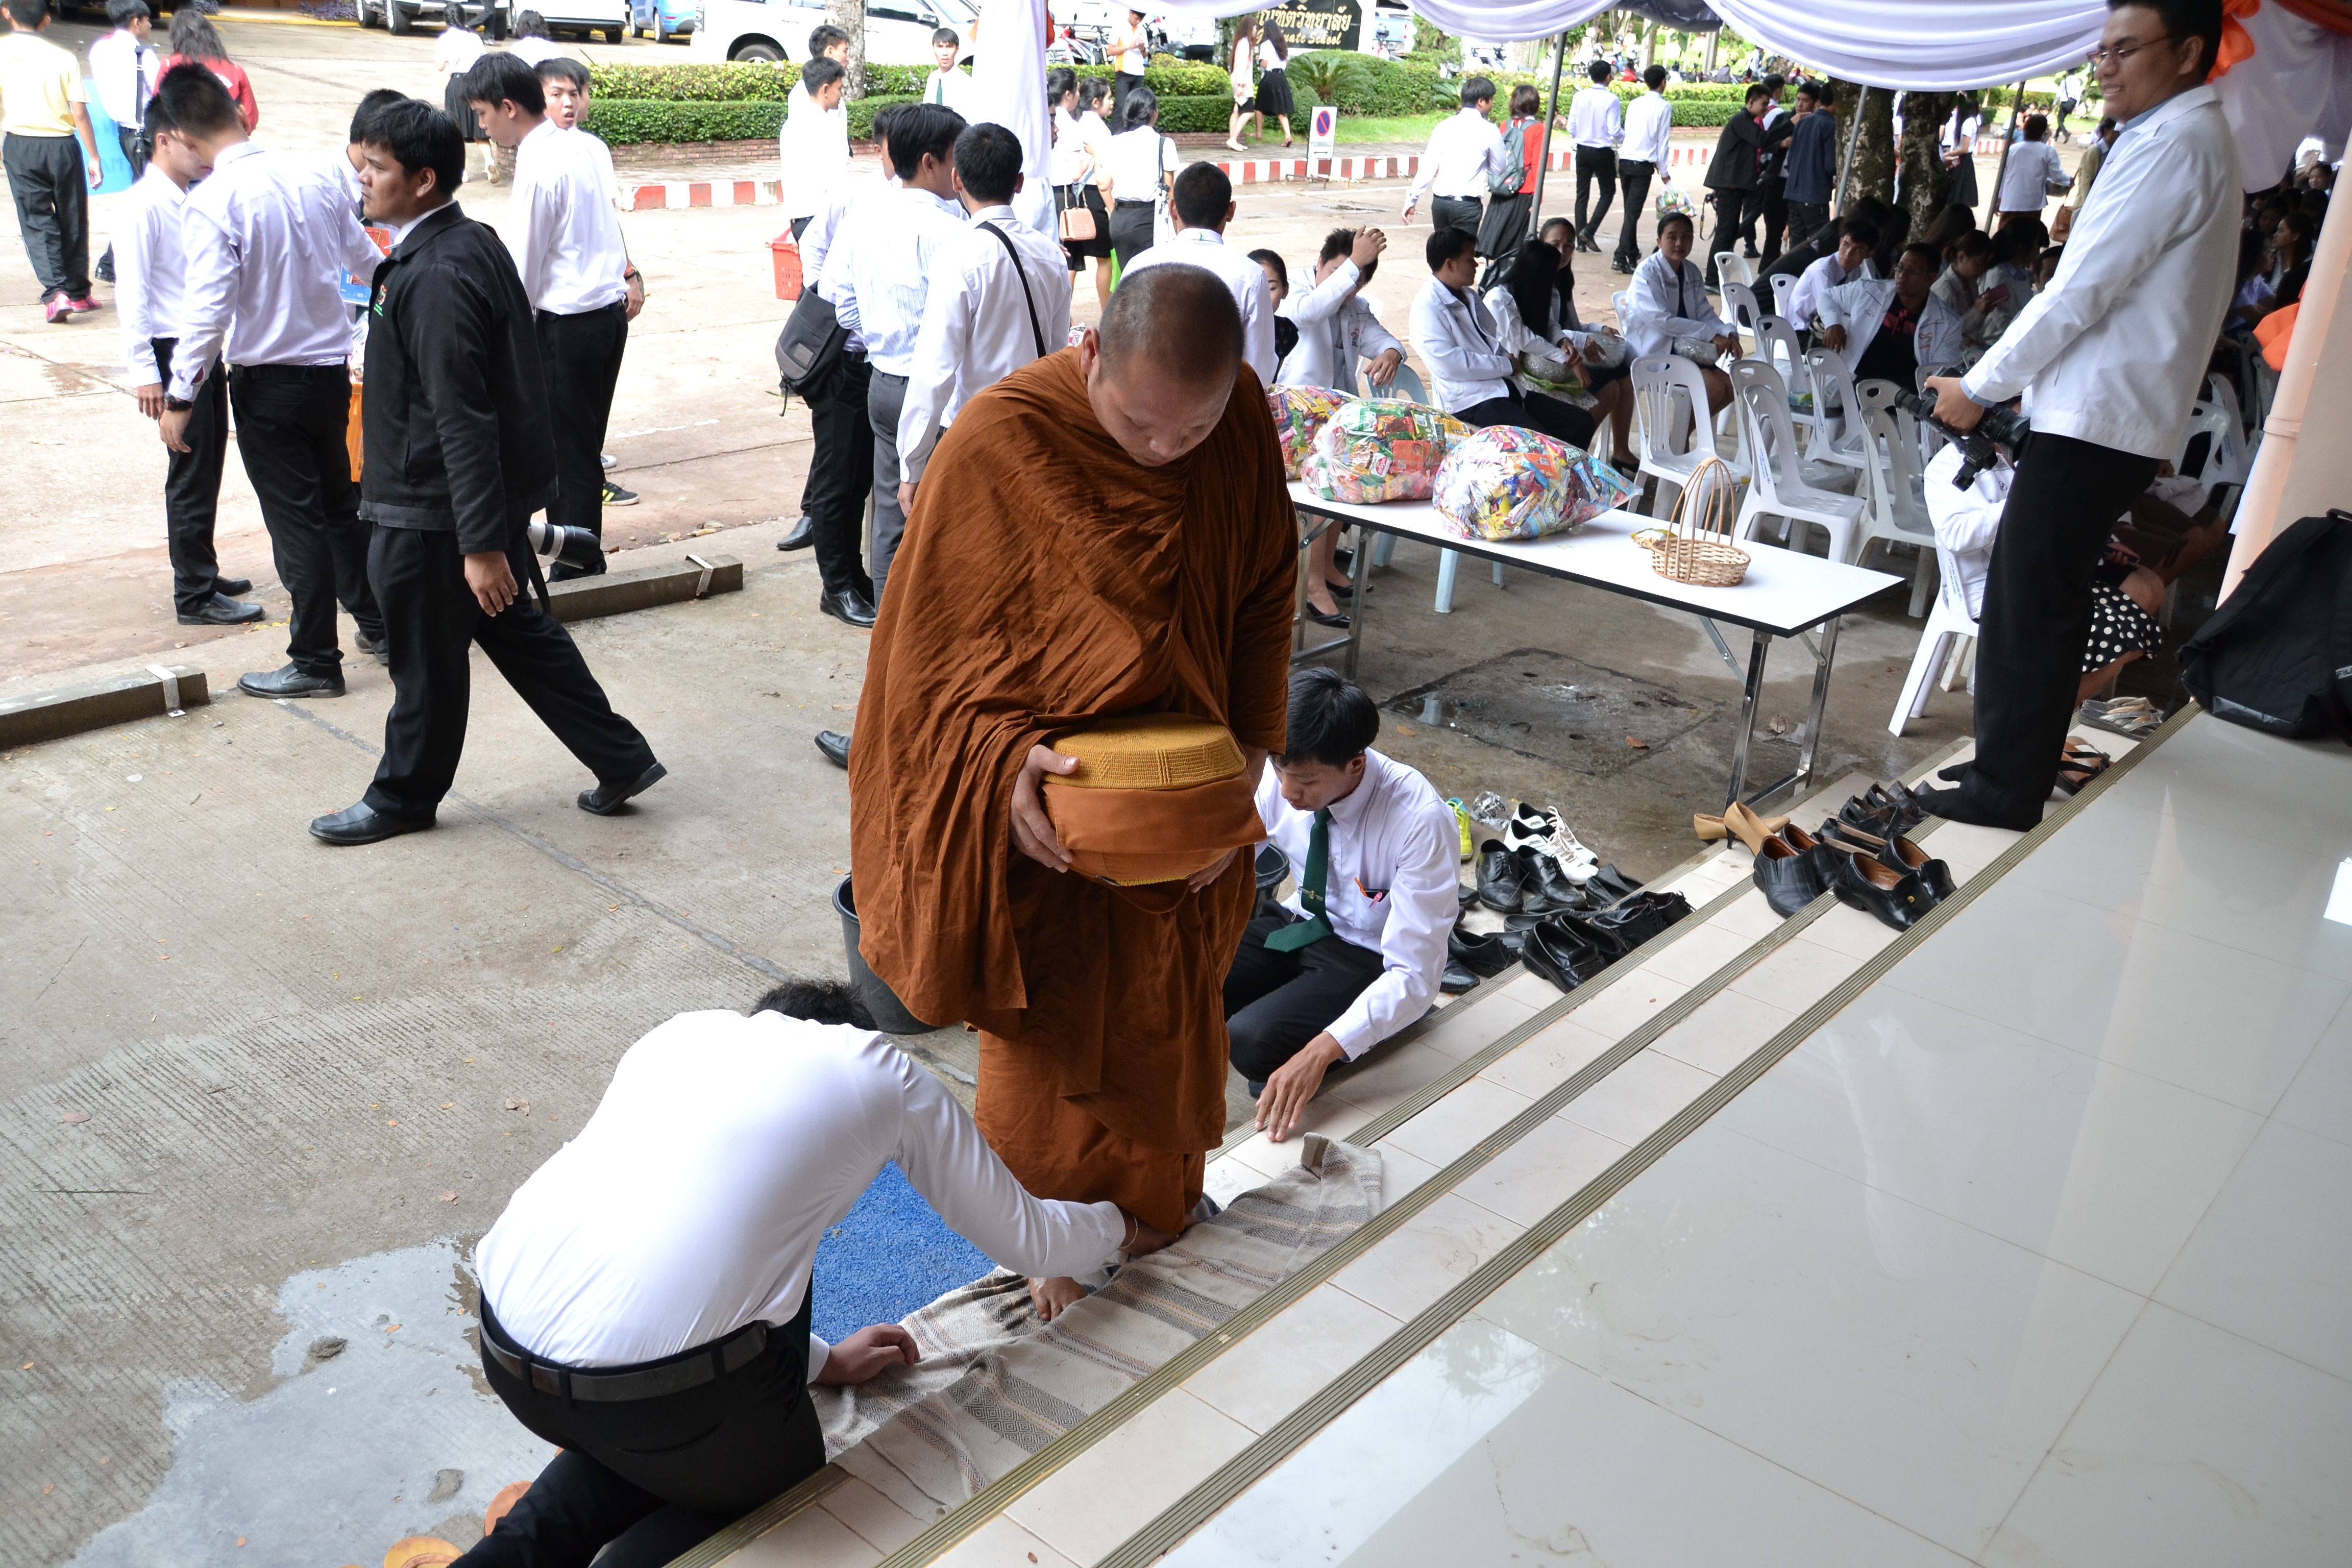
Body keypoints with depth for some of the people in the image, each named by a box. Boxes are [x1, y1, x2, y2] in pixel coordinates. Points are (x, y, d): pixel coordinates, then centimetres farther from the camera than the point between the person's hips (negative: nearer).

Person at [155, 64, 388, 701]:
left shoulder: (211, 201, -17)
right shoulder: (311, 175, -1)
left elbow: (207, 309, -20)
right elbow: (366, 259, 12)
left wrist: (179, 397, -11)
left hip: (268, 384, -6)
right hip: (332, 367, 6)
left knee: (295, 521, 3)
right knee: (340, 502, 20)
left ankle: (315, 662, 12)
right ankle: (377, 623, 32)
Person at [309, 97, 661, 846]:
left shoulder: (435, 278, -24)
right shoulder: (475, 243, 6)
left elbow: (463, 421, -27)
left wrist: (482, 544, -27)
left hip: (432, 512, -9)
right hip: (486, 496, 10)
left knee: (426, 663, 9)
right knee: (521, 633, 18)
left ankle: (403, 797, 28)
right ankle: (621, 759, 24)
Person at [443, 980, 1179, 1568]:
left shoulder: (688, 1030, 25)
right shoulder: (880, 1071, 13)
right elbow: (1028, 1240, 20)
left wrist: (821, 1362, 39)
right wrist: (1120, 1228, 42)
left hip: (504, 1340, 6)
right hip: (662, 1380, -5)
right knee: (779, 1481, 27)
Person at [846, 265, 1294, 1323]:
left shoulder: (1243, 421, -10)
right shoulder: (1001, 441, -22)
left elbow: (1264, 599, 0)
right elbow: (941, 640, -15)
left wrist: (1249, 753, -10)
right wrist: (1006, 760, -30)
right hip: (1047, 804, -4)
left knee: (1170, 1020, 21)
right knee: (1053, 1036, 11)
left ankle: (1162, 1206, 45)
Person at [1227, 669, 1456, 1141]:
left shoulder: (1420, 822, -31)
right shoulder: (1278, 777, -17)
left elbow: (1415, 978, -29)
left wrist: (1322, 1051, -39)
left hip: (1371, 958, -5)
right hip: (1299, 923, 6)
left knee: (1253, 1040, -30)